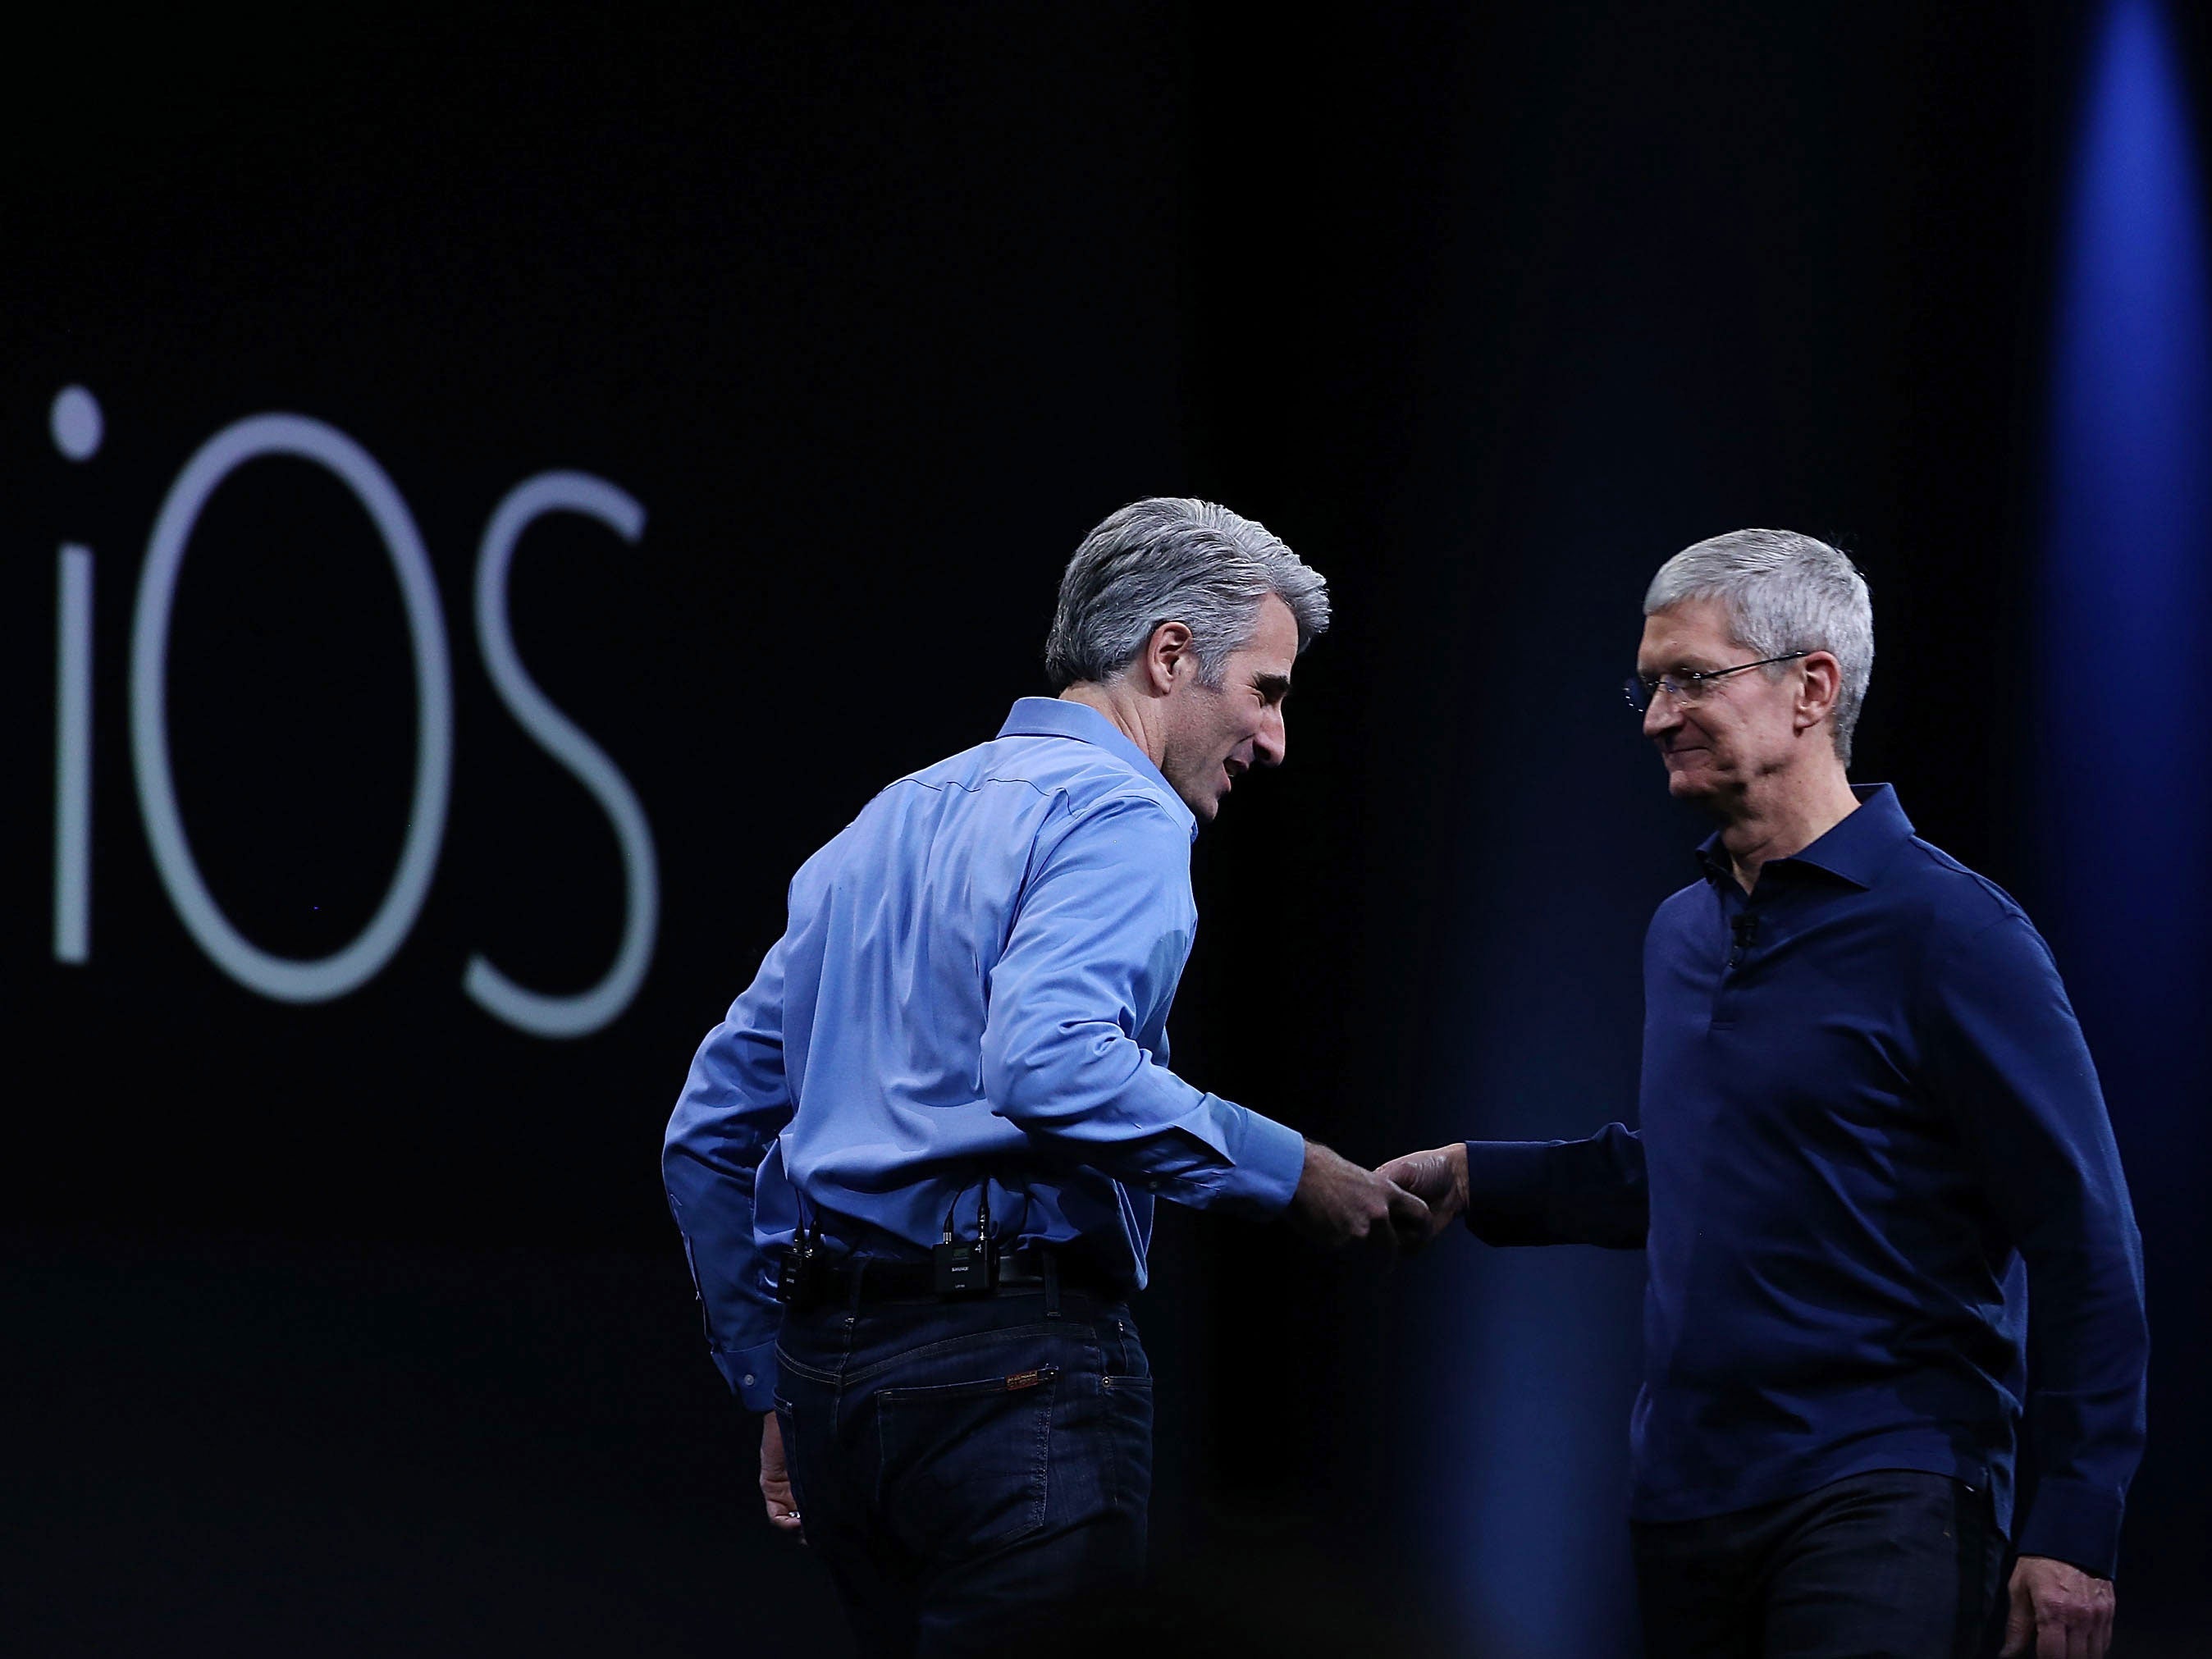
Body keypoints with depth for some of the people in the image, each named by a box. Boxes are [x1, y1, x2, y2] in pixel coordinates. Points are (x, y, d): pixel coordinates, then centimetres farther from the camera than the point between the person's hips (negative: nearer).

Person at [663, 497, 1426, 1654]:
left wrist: (780, 1386, 26)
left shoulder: (889, 822, 22)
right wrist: (1284, 1175, -16)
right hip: (1013, 1362, -9)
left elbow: (710, 1132, 23)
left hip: (833, 1382, 9)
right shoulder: (1119, 814, -5)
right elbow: (1047, 1061, -25)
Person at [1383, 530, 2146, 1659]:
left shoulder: (1945, 930, -10)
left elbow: (2086, 1253, -11)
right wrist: (1472, 1179, 18)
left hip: (1877, 1501, -8)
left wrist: (2073, 1534, -15)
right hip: (1686, 1505, 8)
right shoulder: (1683, 934, 14)